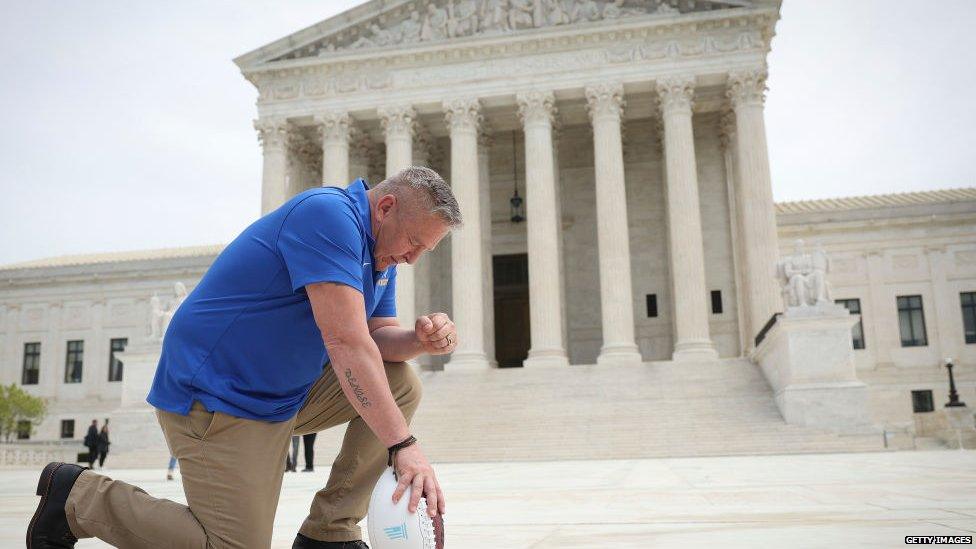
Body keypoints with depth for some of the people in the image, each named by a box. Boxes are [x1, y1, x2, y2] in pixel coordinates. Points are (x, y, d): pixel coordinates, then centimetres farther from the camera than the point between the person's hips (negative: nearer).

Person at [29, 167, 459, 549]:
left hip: (286, 393, 10)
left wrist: (423, 339, -17)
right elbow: (346, 341, -31)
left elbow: (379, 335, 6)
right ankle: (77, 495, 7)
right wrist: (403, 445, -30)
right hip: (215, 398, -9)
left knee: (402, 385, -1)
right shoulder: (329, 214, -23)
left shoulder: (379, 249, 8)